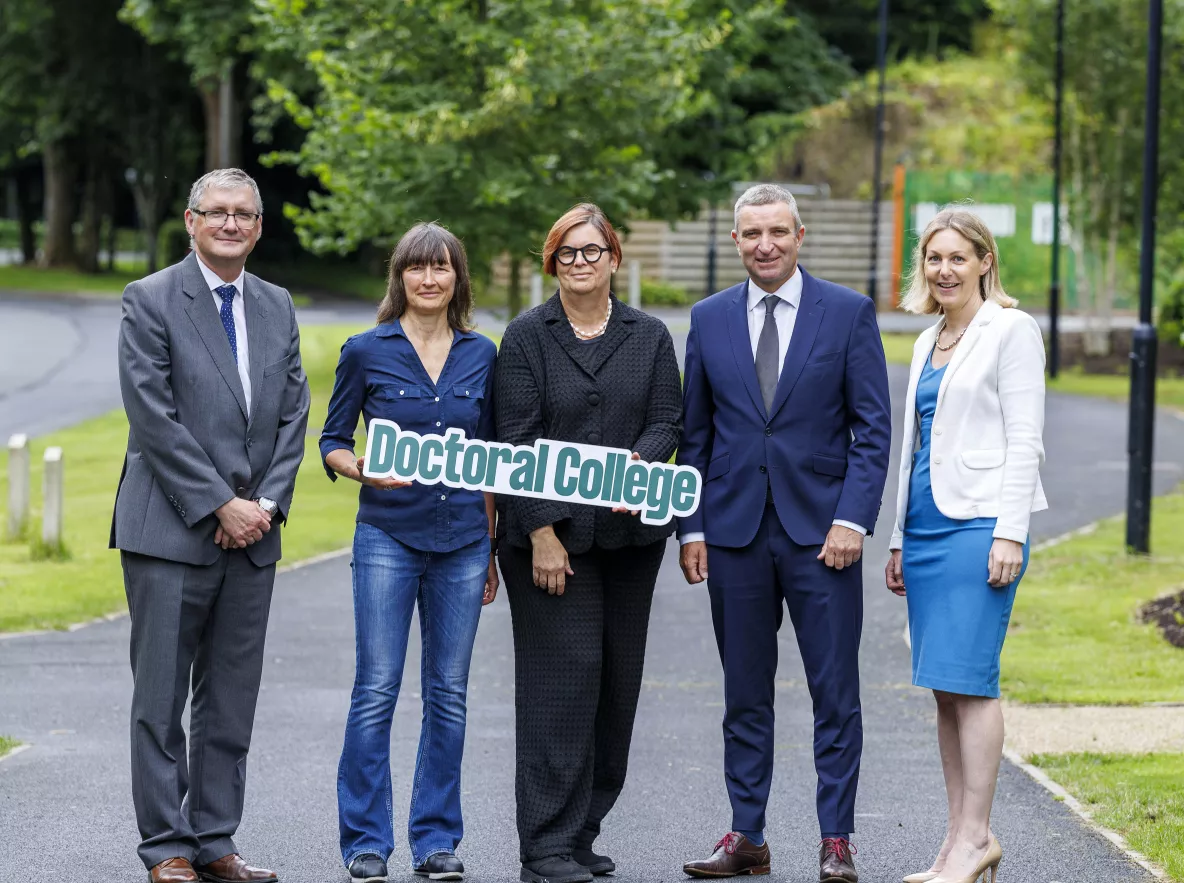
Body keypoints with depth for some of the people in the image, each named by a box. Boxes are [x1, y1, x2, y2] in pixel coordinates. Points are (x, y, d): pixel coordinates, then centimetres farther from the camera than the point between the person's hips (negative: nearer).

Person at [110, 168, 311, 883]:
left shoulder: (276, 307, 13)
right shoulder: (151, 301, -4)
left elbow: (293, 415, 11)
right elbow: (154, 418, -11)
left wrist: (267, 504, -4)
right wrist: (220, 505, -13)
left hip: (253, 531, 5)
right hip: (171, 530, -5)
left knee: (232, 702, 7)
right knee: (161, 699, -1)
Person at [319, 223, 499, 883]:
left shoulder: (482, 354, 8)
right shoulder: (367, 352, 0)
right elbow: (332, 441, 6)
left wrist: (492, 548, 13)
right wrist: (360, 469, -16)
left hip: (462, 541, 3)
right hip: (388, 536, -3)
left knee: (449, 692, 5)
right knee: (377, 689, -5)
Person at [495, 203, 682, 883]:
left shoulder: (649, 337, 11)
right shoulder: (528, 336, 1)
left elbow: (667, 421, 5)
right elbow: (516, 439, -4)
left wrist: (636, 463, -18)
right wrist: (541, 533, -12)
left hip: (628, 533, 4)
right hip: (549, 534, -4)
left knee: (617, 684, 5)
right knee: (563, 680, -10)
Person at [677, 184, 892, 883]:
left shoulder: (849, 313, 1)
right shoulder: (710, 319, 8)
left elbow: (873, 427, -1)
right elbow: (695, 433, 11)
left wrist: (852, 519, -10)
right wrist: (691, 526, 4)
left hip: (820, 529, -2)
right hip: (734, 530, 2)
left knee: (836, 694, -1)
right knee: (745, 694, 8)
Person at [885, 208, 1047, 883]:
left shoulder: (1011, 329, -5)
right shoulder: (929, 343, 18)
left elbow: (1024, 439, -10)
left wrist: (1010, 532, -17)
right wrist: (900, 540, 20)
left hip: (981, 523, -8)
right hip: (927, 524, 8)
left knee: (968, 679, -11)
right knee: (945, 687, 6)